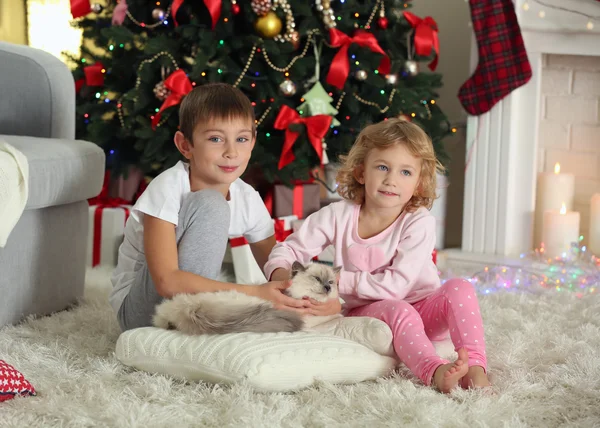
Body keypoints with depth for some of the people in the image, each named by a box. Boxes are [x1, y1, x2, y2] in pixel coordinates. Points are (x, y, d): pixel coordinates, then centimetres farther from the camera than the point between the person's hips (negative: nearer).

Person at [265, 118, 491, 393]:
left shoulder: (419, 223, -15)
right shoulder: (339, 216, -7)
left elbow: (396, 286, -23)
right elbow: (289, 249, 2)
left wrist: (342, 279, -24)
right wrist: (280, 274, -22)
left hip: (421, 310, 0)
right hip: (366, 314, 0)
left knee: (459, 288, -27)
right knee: (397, 310, -34)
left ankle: (474, 368, -38)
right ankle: (435, 372, -50)